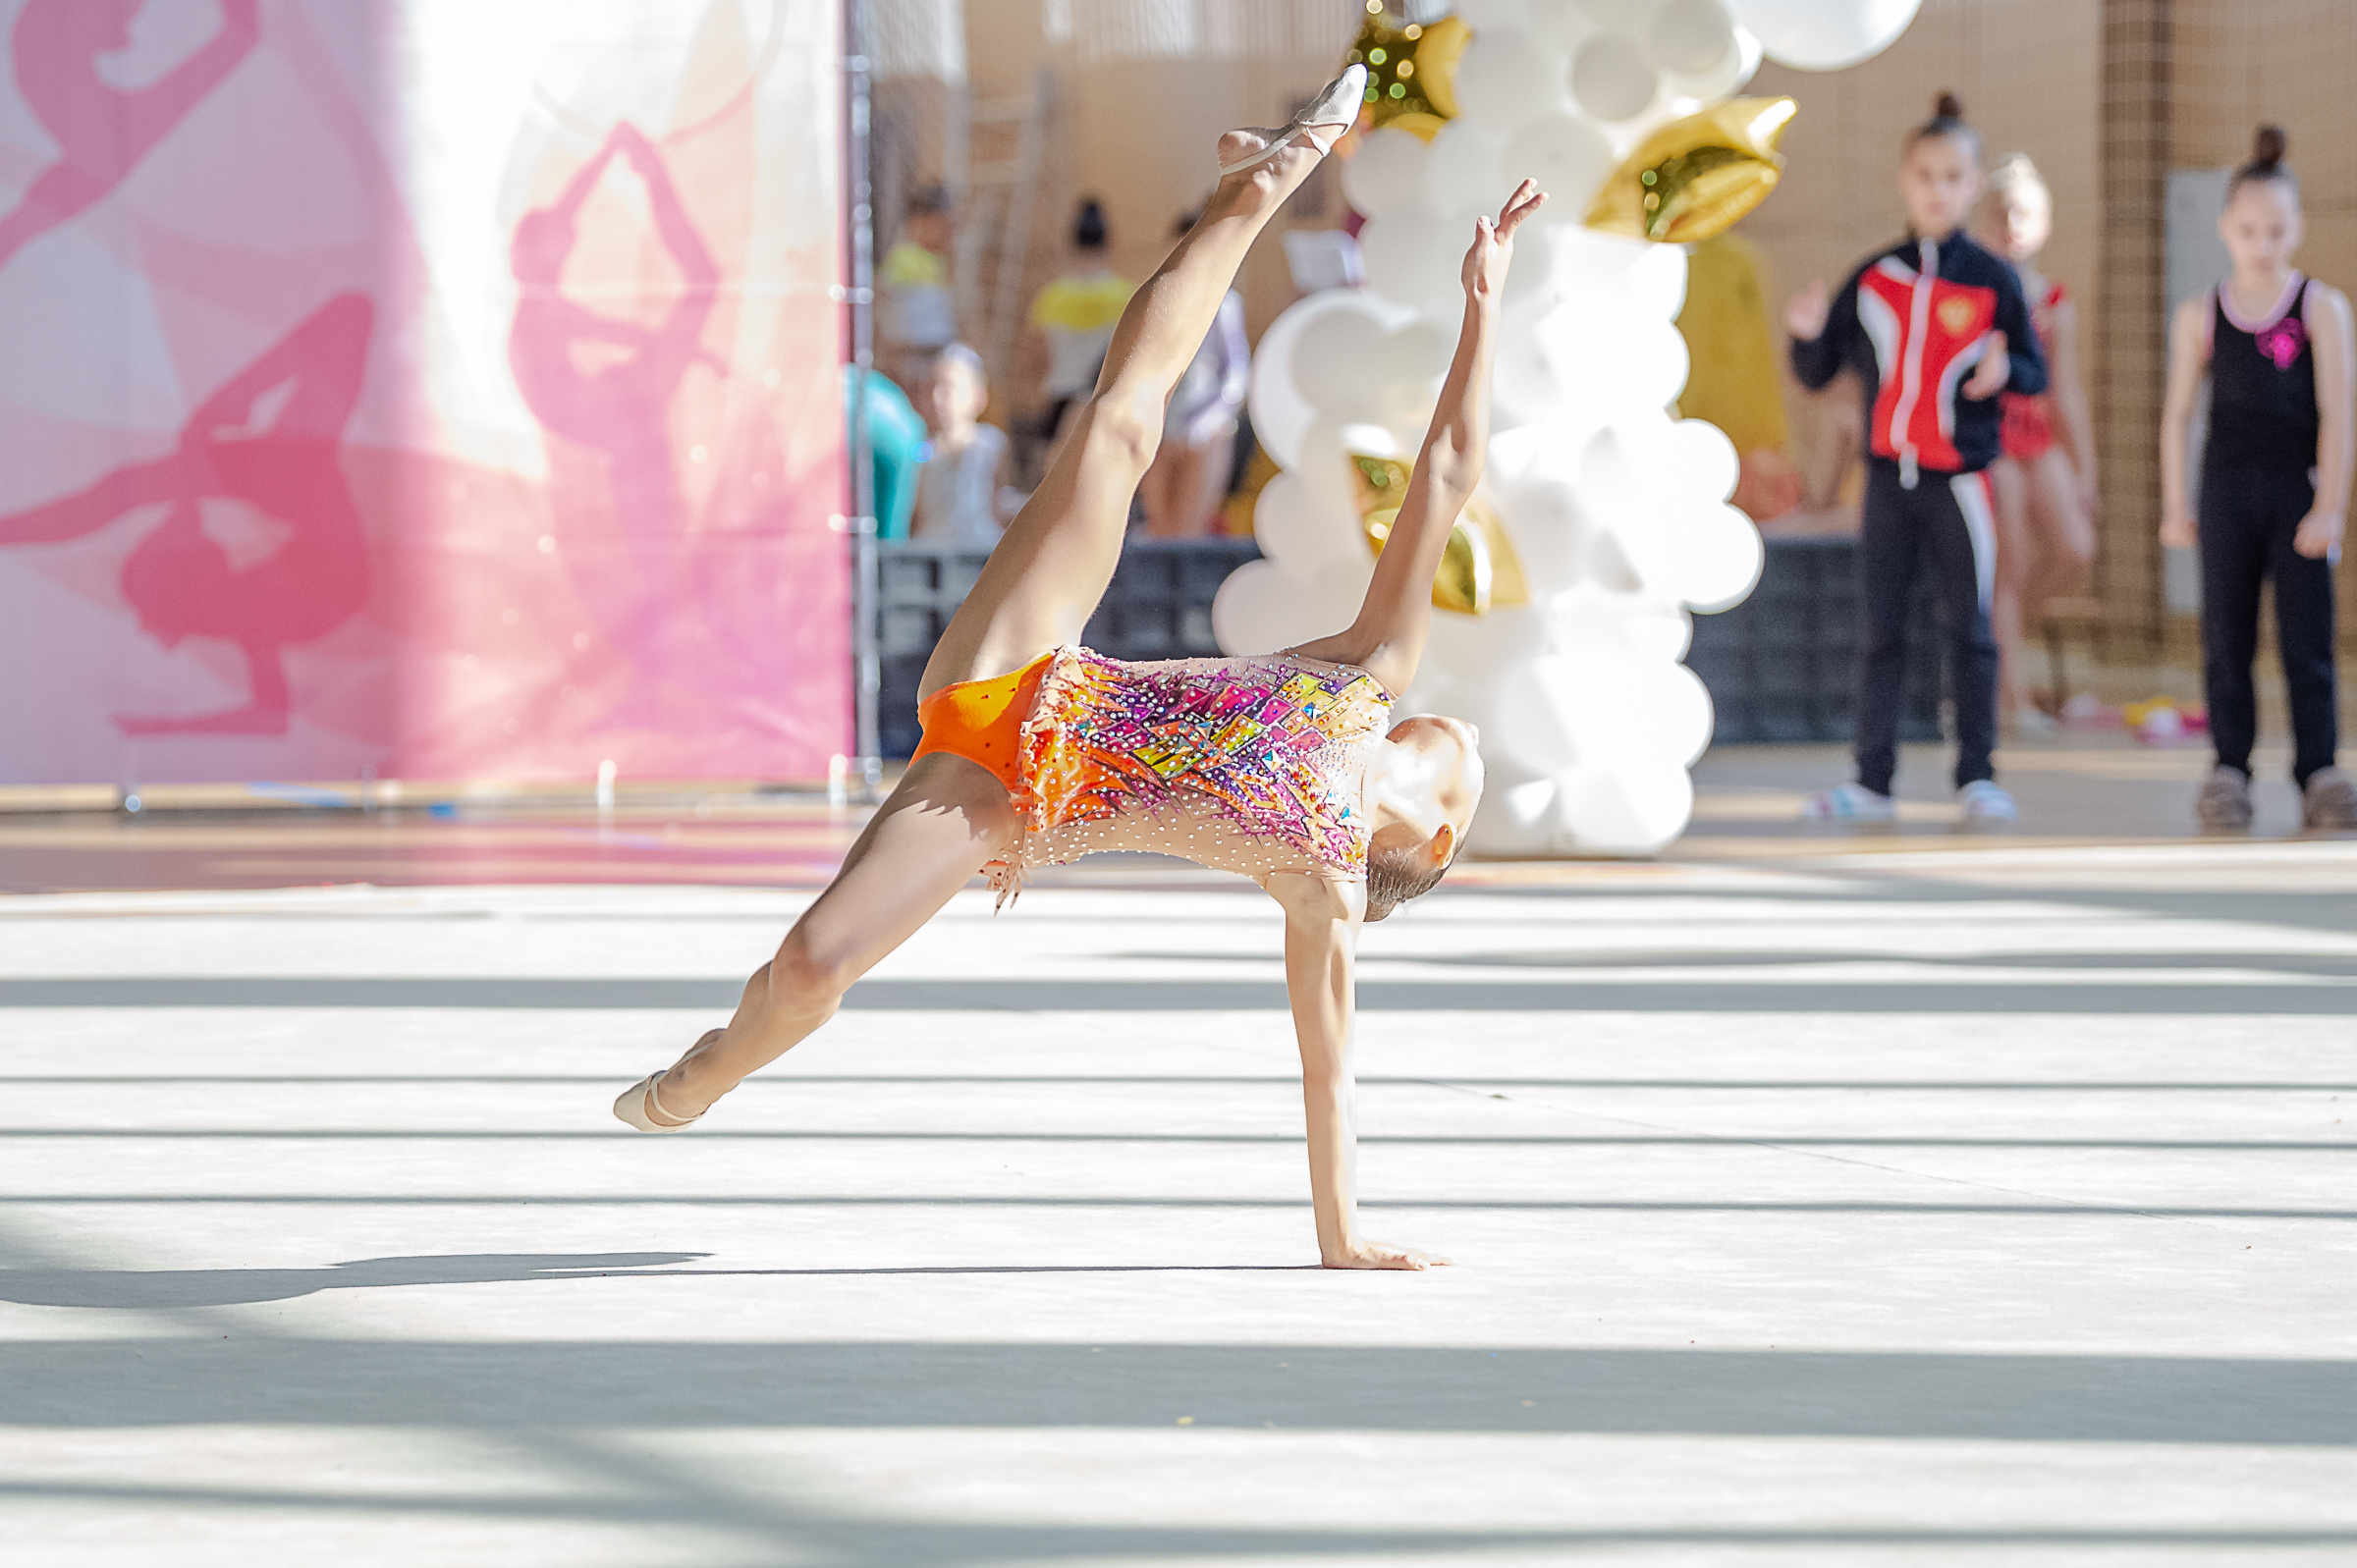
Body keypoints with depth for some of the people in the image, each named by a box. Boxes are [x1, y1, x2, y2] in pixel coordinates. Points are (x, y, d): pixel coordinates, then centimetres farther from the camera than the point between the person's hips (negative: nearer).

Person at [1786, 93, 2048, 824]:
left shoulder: (1993, 280, 0)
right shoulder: (1873, 278, 7)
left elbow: (2036, 372, 3)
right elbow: (1819, 373, 11)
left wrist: (2004, 370, -20)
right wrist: (1808, 335, -11)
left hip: (1960, 479, -3)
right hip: (1887, 476, 3)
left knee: (1969, 629, 1)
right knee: (1879, 632, 4)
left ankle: (1976, 776, 8)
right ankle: (1873, 782, 8)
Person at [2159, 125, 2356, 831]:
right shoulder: (2201, 315, 4)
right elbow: (2177, 413, 8)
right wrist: (2175, 505, 4)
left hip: (2299, 490, -2)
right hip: (2227, 489, 2)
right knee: (2227, 642, 3)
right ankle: (2229, 772, 8)